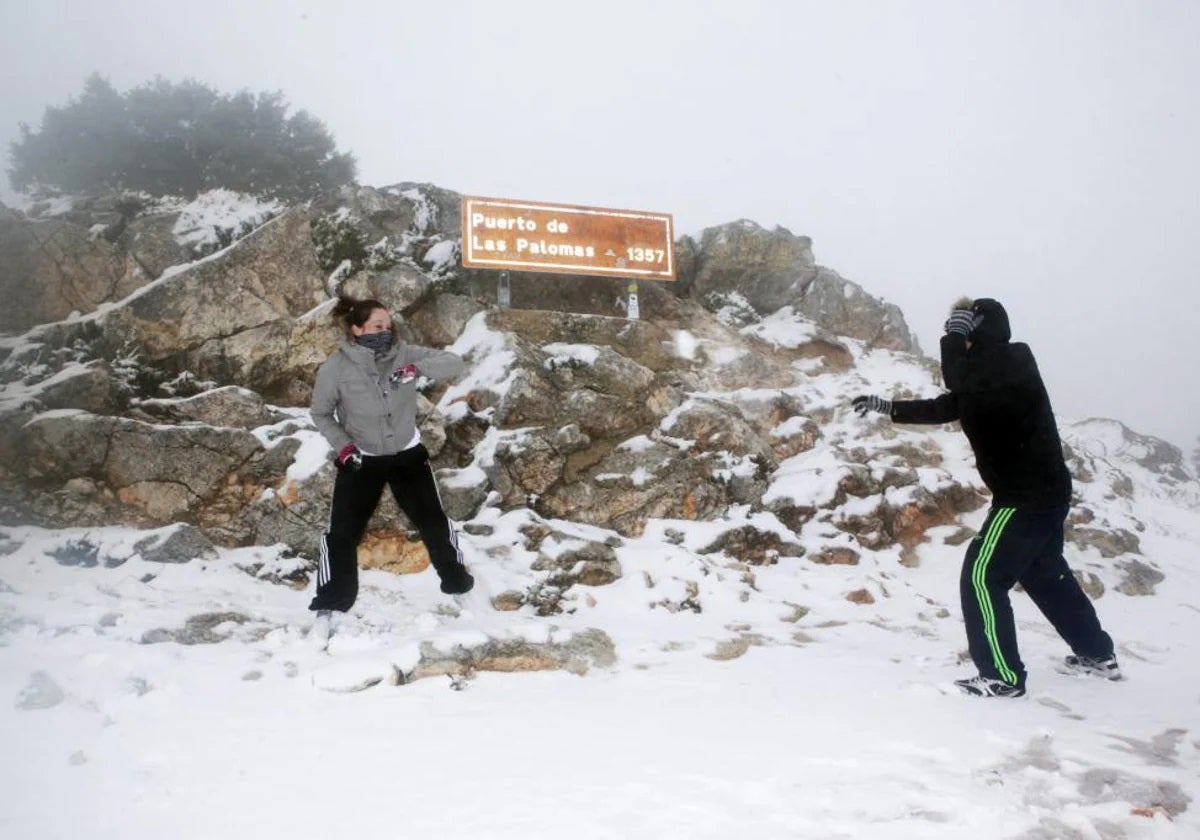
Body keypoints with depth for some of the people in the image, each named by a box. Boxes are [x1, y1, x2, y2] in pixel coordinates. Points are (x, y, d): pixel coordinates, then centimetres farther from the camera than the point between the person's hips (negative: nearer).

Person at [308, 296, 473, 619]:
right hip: (361, 459, -1)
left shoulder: (404, 354, -15)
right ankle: (331, 601, 19)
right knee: (342, 531, 0)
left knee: (433, 520, 10)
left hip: (407, 454, 2)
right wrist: (342, 445, -16)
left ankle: (456, 579, 31)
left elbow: (455, 363, -18)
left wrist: (417, 368, -33)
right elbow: (321, 413, -3)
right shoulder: (336, 367, -18)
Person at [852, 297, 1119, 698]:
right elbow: (943, 407, 20)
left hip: (1028, 495, -11)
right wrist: (886, 406, 15)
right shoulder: (992, 371, 13)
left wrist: (956, 332, -19)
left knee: (981, 577, -7)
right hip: (1044, 491, 11)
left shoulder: (1010, 361, -16)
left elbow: (957, 379, -35)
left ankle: (1003, 676, -1)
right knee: (1046, 575, 24)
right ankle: (1098, 654, 38)